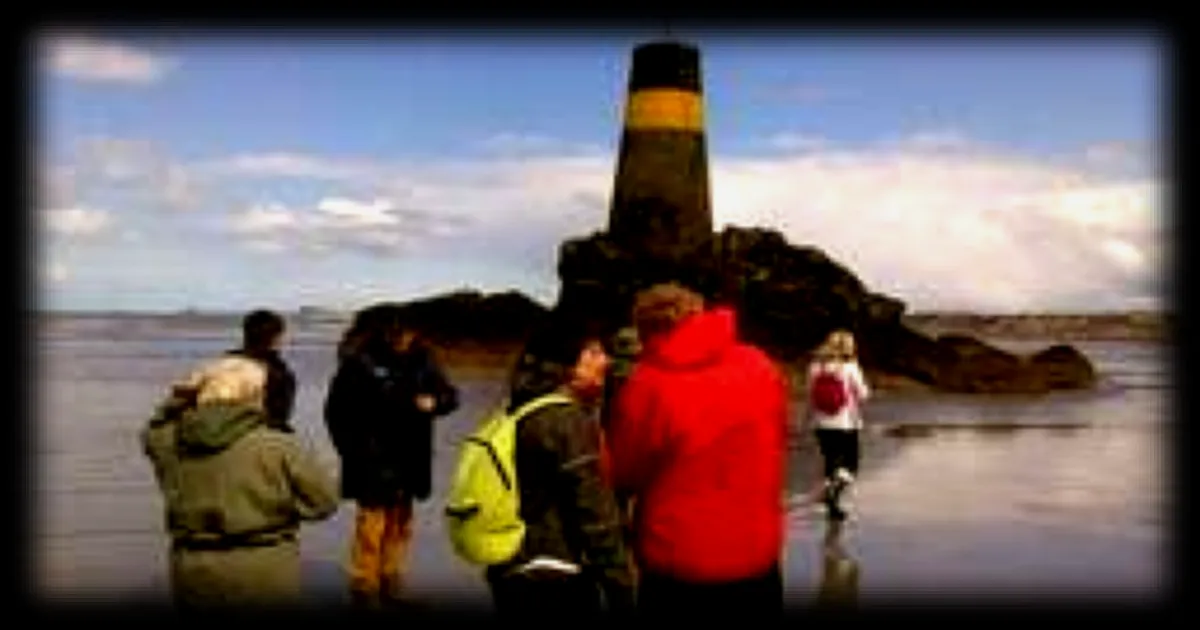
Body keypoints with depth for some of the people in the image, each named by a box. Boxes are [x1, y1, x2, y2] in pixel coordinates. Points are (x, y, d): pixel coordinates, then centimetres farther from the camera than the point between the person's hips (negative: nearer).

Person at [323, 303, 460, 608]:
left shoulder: (420, 359, 0)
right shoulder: (358, 364, -12)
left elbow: (449, 394, 3)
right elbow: (336, 411, -8)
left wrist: (434, 402, -18)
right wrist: (353, 450, -12)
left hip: (409, 463, 5)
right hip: (373, 465, -5)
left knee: (401, 527, 15)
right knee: (371, 527, -1)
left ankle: (392, 588, 29)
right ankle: (364, 590, 13)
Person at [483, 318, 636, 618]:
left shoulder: (519, 416, 13)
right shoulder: (568, 418, -14)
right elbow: (595, 512, -17)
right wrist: (621, 588, -13)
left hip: (514, 574, 9)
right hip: (556, 579, -9)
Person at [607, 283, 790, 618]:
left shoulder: (648, 385, -16)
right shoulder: (761, 368, -2)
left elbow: (622, 475, -7)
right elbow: (776, 444, 10)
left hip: (676, 567, -4)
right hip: (757, 557, 4)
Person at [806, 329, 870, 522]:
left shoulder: (815, 367, -2)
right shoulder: (850, 369, -11)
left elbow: (811, 395, 2)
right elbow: (862, 394, -7)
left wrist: (812, 417, 12)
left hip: (823, 424, 3)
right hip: (846, 424, -3)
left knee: (831, 462, 16)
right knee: (850, 463, 11)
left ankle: (835, 506, 19)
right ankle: (839, 484, -19)